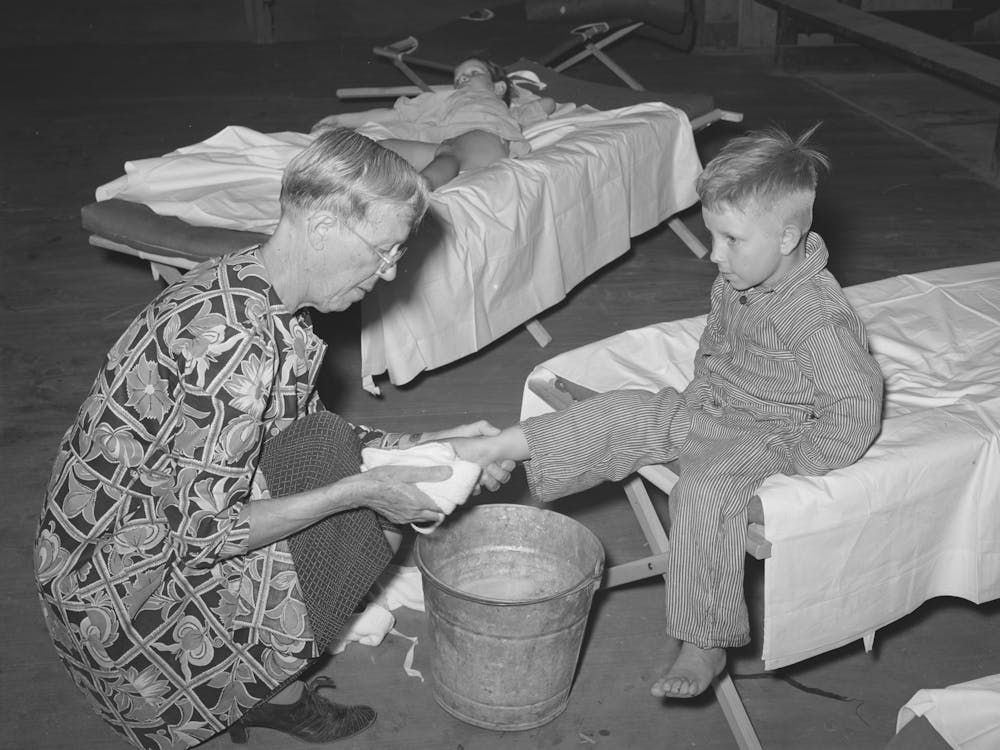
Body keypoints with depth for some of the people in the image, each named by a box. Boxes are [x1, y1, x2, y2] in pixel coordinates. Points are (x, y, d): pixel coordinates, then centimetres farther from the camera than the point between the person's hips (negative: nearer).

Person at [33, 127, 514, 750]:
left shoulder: (256, 288, -1)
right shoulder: (229, 341, -31)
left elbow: (312, 431, 8)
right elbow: (204, 529, -27)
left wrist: (432, 444, -2)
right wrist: (360, 490, -22)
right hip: (120, 587, -9)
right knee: (371, 522, -9)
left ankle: (264, 676, 10)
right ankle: (271, 690, 14)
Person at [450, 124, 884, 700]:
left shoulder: (820, 316, -26)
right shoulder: (735, 282, 0)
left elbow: (857, 408, -24)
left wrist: (790, 462, -22)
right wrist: (700, 391, 7)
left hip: (766, 439, -8)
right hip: (708, 411, 8)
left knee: (705, 495, -31)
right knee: (620, 414, -4)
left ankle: (703, 645, -20)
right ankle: (502, 448, 0)